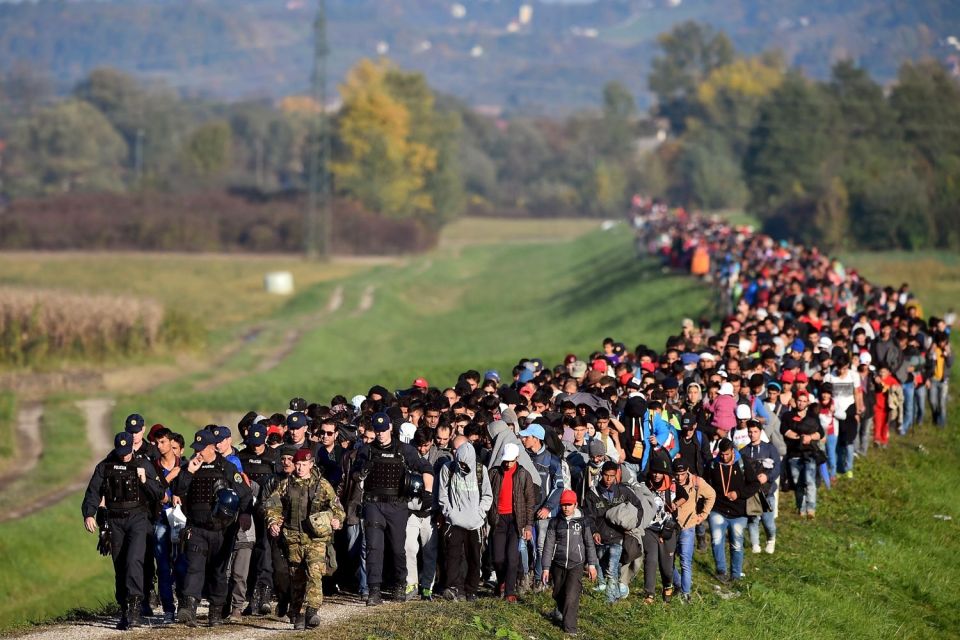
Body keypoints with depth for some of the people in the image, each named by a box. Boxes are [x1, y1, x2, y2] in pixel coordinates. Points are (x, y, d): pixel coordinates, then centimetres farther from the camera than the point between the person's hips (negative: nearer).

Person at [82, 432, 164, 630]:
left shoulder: (144, 465, 4)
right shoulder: (104, 467, 8)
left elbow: (159, 494, 3)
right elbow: (93, 492, 6)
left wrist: (145, 480, -13)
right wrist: (89, 514, -9)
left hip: (137, 518, -3)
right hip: (115, 521, 3)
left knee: (134, 559, -21)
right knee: (119, 566, 5)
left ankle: (134, 606, -26)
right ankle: (125, 611, 11)